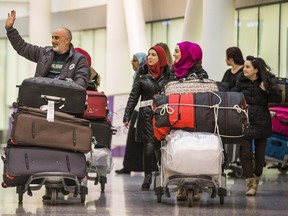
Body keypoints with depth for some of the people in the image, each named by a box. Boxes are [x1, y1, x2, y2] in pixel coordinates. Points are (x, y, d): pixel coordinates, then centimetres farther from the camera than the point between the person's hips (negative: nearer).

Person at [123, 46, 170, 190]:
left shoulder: (168, 74, 9)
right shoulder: (143, 74, 11)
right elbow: (133, 96, 9)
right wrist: (127, 116, 2)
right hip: (146, 114, 0)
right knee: (149, 146, -9)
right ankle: (147, 177, 0)